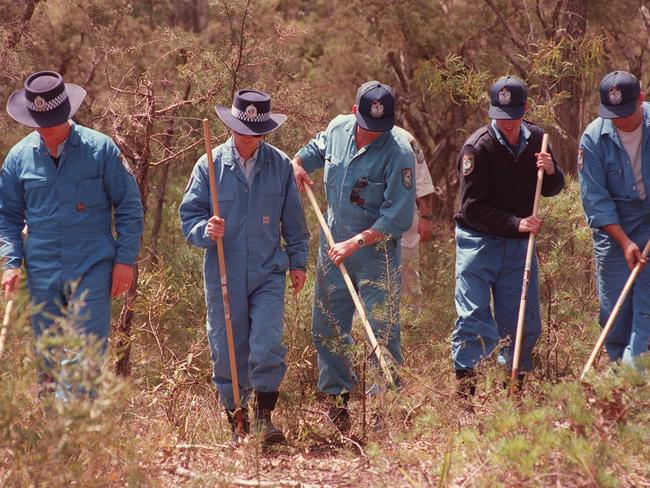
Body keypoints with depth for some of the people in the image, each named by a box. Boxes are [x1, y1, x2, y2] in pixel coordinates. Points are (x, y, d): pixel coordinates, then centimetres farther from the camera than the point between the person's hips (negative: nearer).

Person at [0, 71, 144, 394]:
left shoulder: (100, 149, -2)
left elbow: (129, 207, 3)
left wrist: (125, 259, -3)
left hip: (92, 270, -3)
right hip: (42, 275, 3)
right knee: (49, 361, 9)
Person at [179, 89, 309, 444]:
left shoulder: (280, 165, 4)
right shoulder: (210, 165, -1)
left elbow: (293, 219, 13)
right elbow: (189, 215, 1)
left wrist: (298, 261, 13)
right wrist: (206, 230, -20)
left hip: (268, 274, 0)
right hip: (223, 277, 0)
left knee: (267, 347, -12)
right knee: (227, 352, 5)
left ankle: (264, 417, 2)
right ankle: (235, 422, 18)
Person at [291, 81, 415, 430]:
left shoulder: (398, 152, -18)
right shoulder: (337, 129, 0)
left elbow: (398, 218, -19)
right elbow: (316, 149, 26)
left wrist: (356, 242, -21)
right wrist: (298, 163, 6)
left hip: (376, 251, -6)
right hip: (333, 245, 6)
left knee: (381, 333, -7)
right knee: (327, 329, 11)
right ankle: (338, 400, 23)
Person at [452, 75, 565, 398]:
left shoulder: (536, 139, 1)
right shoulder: (477, 147, -15)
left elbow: (552, 190, 11)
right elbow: (472, 207, -16)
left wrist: (551, 172, -12)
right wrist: (516, 223, -23)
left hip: (519, 243, 5)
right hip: (479, 241, -5)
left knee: (525, 322, 5)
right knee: (473, 317, -9)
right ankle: (465, 389, -5)